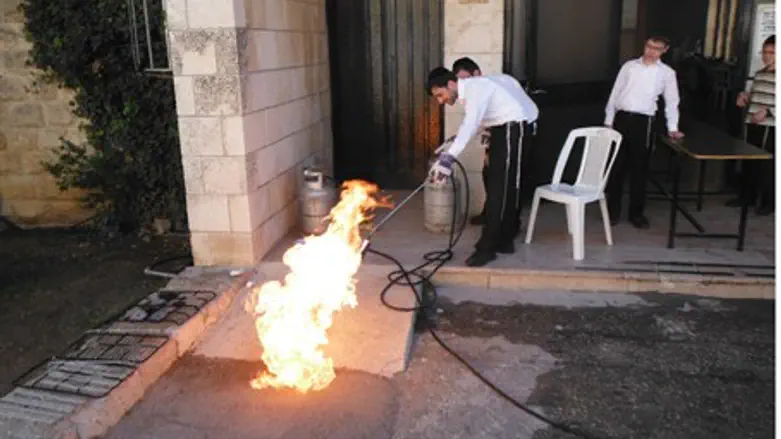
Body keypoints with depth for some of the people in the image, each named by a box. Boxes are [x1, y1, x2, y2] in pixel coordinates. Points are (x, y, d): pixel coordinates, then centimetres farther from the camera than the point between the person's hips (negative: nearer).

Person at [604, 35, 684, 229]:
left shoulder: (667, 73, 6)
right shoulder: (629, 66, 9)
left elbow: (672, 101, 8)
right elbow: (615, 93, 10)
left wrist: (672, 127, 2)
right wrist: (608, 120, 6)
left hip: (642, 121, -1)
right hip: (621, 118, 1)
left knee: (639, 168, 4)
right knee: (616, 166, 5)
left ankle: (636, 213, 15)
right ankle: (613, 210, 16)